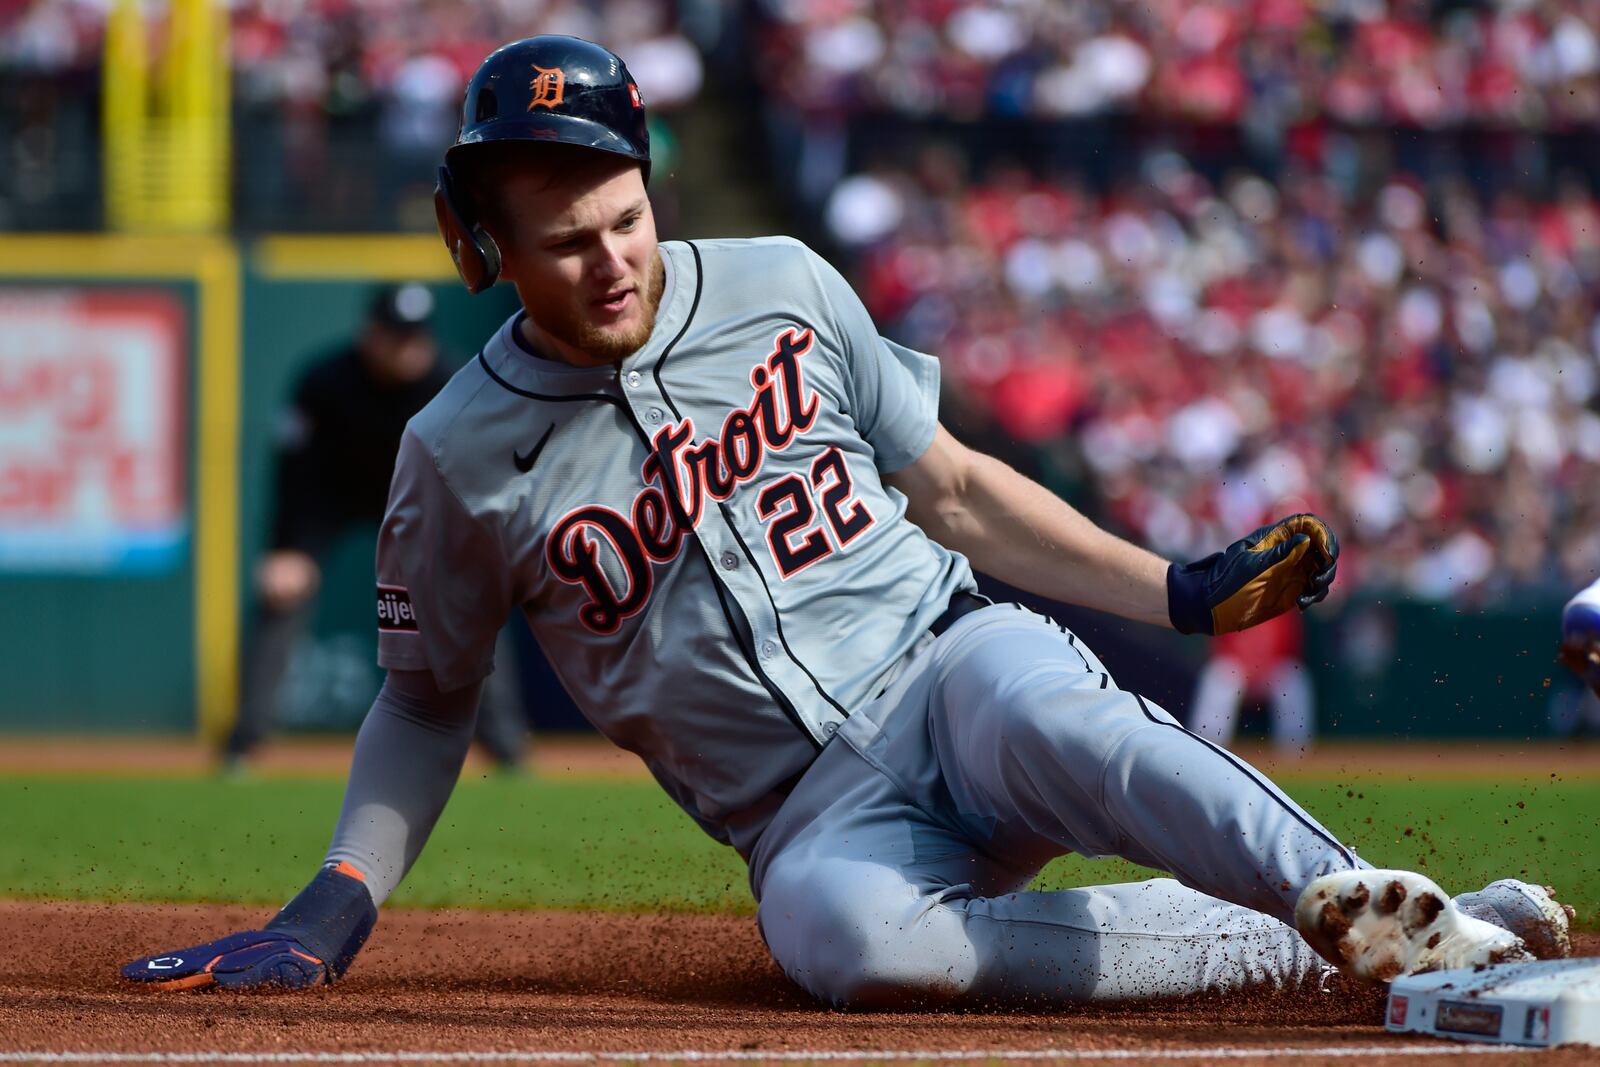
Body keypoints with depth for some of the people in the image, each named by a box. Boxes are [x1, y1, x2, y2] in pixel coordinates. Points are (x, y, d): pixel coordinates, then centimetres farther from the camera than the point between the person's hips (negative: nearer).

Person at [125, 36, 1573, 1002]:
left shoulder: (783, 292, 4)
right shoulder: (462, 457, 1)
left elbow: (952, 490, 14)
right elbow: (429, 698, 14)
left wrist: (1177, 592, 5)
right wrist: (342, 902, 0)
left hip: (940, 662, 1)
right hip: (814, 812, -1)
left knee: (1034, 708, -38)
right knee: (841, 931, -39)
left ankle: (1405, 917, -46)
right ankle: (1310, 951, -35)